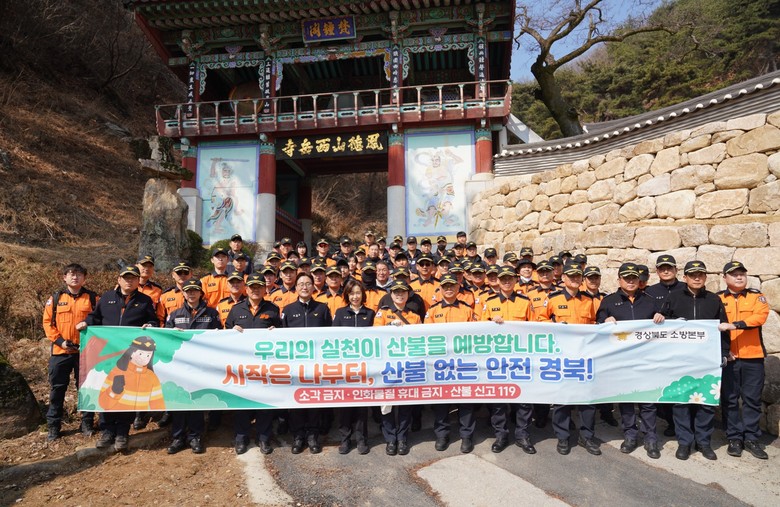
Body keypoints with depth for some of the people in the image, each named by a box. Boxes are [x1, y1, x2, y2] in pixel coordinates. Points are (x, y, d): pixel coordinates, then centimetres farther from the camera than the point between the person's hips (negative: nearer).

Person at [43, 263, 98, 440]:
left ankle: (87, 423, 20)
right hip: (60, 351, 1)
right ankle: (53, 426, 20)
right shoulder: (55, 298, 4)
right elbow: (47, 322, 4)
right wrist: (59, 341, -7)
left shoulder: (92, 298, 2)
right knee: (57, 389, 7)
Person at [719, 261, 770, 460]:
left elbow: (760, 316, -14)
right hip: (728, 357, 0)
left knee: (752, 399, 6)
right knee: (729, 399, 5)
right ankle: (734, 438, 15)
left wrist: (735, 325, -27)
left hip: (753, 357, 1)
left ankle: (751, 438, 17)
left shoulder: (757, 296, 6)